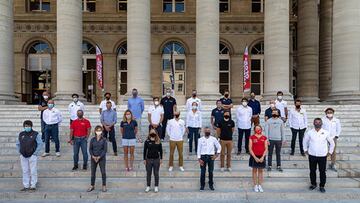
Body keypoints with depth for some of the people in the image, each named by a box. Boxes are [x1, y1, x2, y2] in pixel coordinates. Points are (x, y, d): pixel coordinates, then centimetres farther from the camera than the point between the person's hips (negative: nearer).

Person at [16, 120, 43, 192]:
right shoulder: (21, 134, 7)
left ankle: (33, 186, 9)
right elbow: (17, 144, 17)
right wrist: (20, 152, 6)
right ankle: (26, 186, 19)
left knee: (33, 171, 0)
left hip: (32, 156, -4)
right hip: (23, 156, 4)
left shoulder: (36, 134, -5)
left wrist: (35, 153, -10)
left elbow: (40, 144, -5)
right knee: (25, 171, 10)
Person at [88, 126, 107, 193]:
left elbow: (105, 150, -7)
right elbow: (90, 149, 3)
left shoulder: (104, 140, -5)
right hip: (93, 158, 2)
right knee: (93, 172, 10)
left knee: (103, 172, 1)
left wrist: (99, 157, -15)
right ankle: (92, 186, 24)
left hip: (102, 158, -2)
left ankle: (104, 186, 14)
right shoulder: (92, 139, 2)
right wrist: (93, 156, -11)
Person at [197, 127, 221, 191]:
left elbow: (219, 147, 10)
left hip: (211, 157, 1)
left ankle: (211, 185, 21)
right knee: (203, 172, 3)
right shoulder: (201, 139, 0)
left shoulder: (213, 139, 2)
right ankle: (202, 185, 16)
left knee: (211, 171, 6)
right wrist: (199, 159, -6)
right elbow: (199, 149, 0)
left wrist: (216, 155, 1)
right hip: (203, 156, -1)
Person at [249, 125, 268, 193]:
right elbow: (250, 149, -6)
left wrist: (262, 157, -10)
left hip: (262, 157, 2)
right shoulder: (252, 137, -3)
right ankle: (255, 186, 16)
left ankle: (260, 185, 19)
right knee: (254, 170, 7)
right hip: (254, 156, -1)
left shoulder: (264, 138, 2)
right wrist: (255, 157, -12)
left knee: (260, 171, 10)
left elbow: (266, 149, 1)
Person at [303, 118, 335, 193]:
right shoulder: (309, 132, -4)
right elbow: (305, 141, 13)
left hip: (322, 156, -1)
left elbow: (332, 143, 8)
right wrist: (305, 150, 11)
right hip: (312, 155, 1)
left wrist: (330, 152, 7)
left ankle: (322, 186, 23)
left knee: (322, 172, 7)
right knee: (312, 171, 11)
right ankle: (313, 184, 29)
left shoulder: (326, 133, -6)